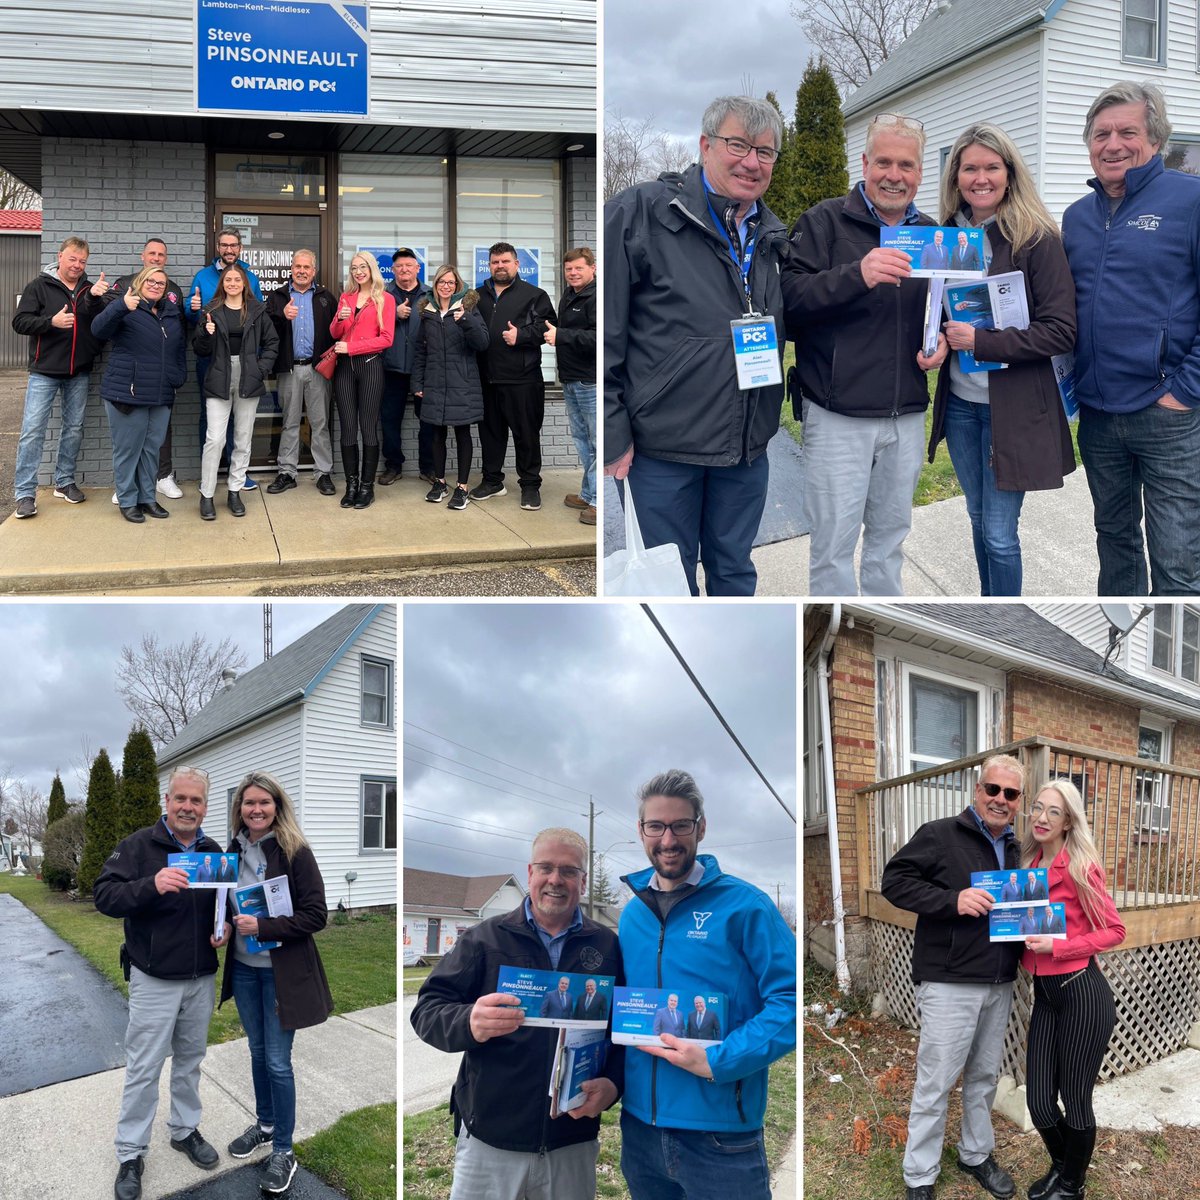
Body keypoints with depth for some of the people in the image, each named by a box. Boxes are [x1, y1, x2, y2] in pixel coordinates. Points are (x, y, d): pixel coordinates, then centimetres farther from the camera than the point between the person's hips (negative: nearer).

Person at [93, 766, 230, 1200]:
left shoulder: (213, 852, 6)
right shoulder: (138, 846, -9)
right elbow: (104, 896, -18)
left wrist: (227, 928, -4)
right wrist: (151, 885, -35)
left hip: (201, 979, 5)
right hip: (154, 980, -4)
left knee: (190, 1060, 16)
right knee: (144, 1068, 1)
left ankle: (185, 1130, 33)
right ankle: (130, 1154, 13)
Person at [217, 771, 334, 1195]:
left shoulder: (295, 852, -16)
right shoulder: (235, 850, 1)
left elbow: (315, 915, -17)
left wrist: (263, 927, -24)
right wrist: (228, 923, -3)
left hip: (282, 971, -5)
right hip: (244, 968, 5)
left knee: (277, 1061, 1)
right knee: (257, 1051, 20)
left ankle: (283, 1152, 15)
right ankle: (264, 1124, 39)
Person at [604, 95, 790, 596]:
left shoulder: (773, 234, 10)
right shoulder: (640, 212, -10)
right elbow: (605, 333, -12)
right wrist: (612, 435, -14)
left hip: (747, 444, 5)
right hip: (663, 443, -5)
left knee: (734, 571, 17)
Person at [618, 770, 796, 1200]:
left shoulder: (743, 905, -9)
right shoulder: (631, 914, 8)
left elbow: (790, 1000, -14)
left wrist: (717, 1062, -20)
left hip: (720, 1131, -5)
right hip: (640, 1125, 5)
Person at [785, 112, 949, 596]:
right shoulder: (825, 221, -3)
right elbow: (792, 298, -16)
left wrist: (942, 340, 4)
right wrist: (857, 275, -30)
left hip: (907, 418, 5)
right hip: (838, 417, -5)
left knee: (890, 539, 16)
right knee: (833, 545, -2)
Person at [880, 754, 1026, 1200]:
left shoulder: (1015, 850, 13)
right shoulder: (939, 834, -9)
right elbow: (894, 881, -14)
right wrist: (953, 900, -25)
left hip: (1000, 984, 7)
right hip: (949, 983, -6)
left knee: (984, 1076, 18)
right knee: (935, 1083, 0)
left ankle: (976, 1154, 35)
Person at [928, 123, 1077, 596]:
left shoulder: (1036, 239, -11)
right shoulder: (947, 235, 6)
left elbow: (1061, 331, -14)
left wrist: (982, 341, -21)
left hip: (1013, 407, -6)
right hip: (959, 401, 6)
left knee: (999, 534, -3)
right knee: (979, 519, 17)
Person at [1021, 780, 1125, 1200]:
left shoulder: (1080, 868, -11)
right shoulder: (1029, 868, 8)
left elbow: (1114, 931, -8)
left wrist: (1056, 946, -17)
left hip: (1082, 993, -6)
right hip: (1044, 994, 6)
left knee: (1075, 1098, 7)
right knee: (1038, 1101, 8)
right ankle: (1061, 1166, 37)